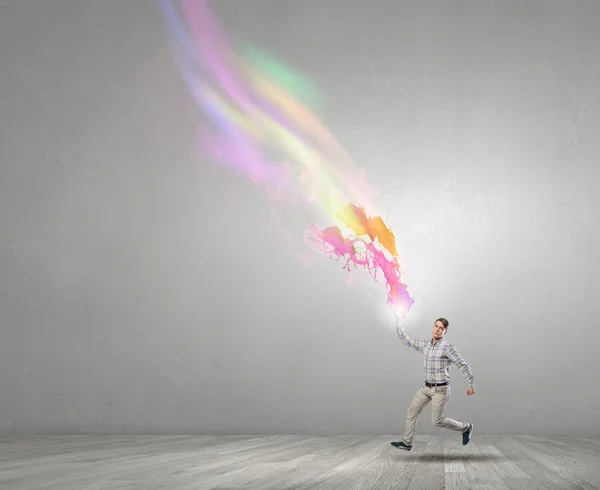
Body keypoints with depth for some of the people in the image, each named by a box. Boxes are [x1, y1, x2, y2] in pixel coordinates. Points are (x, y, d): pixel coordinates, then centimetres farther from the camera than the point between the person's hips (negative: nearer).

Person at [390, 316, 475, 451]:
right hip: (427, 387, 7)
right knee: (411, 412, 7)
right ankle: (407, 443, 18)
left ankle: (466, 427, 19)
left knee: (437, 421, -2)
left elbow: (462, 365, -14)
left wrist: (471, 384, -12)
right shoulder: (425, 345, 4)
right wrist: (398, 321, 7)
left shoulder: (447, 347, -16)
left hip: (440, 389, -7)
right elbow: (407, 341, 9)